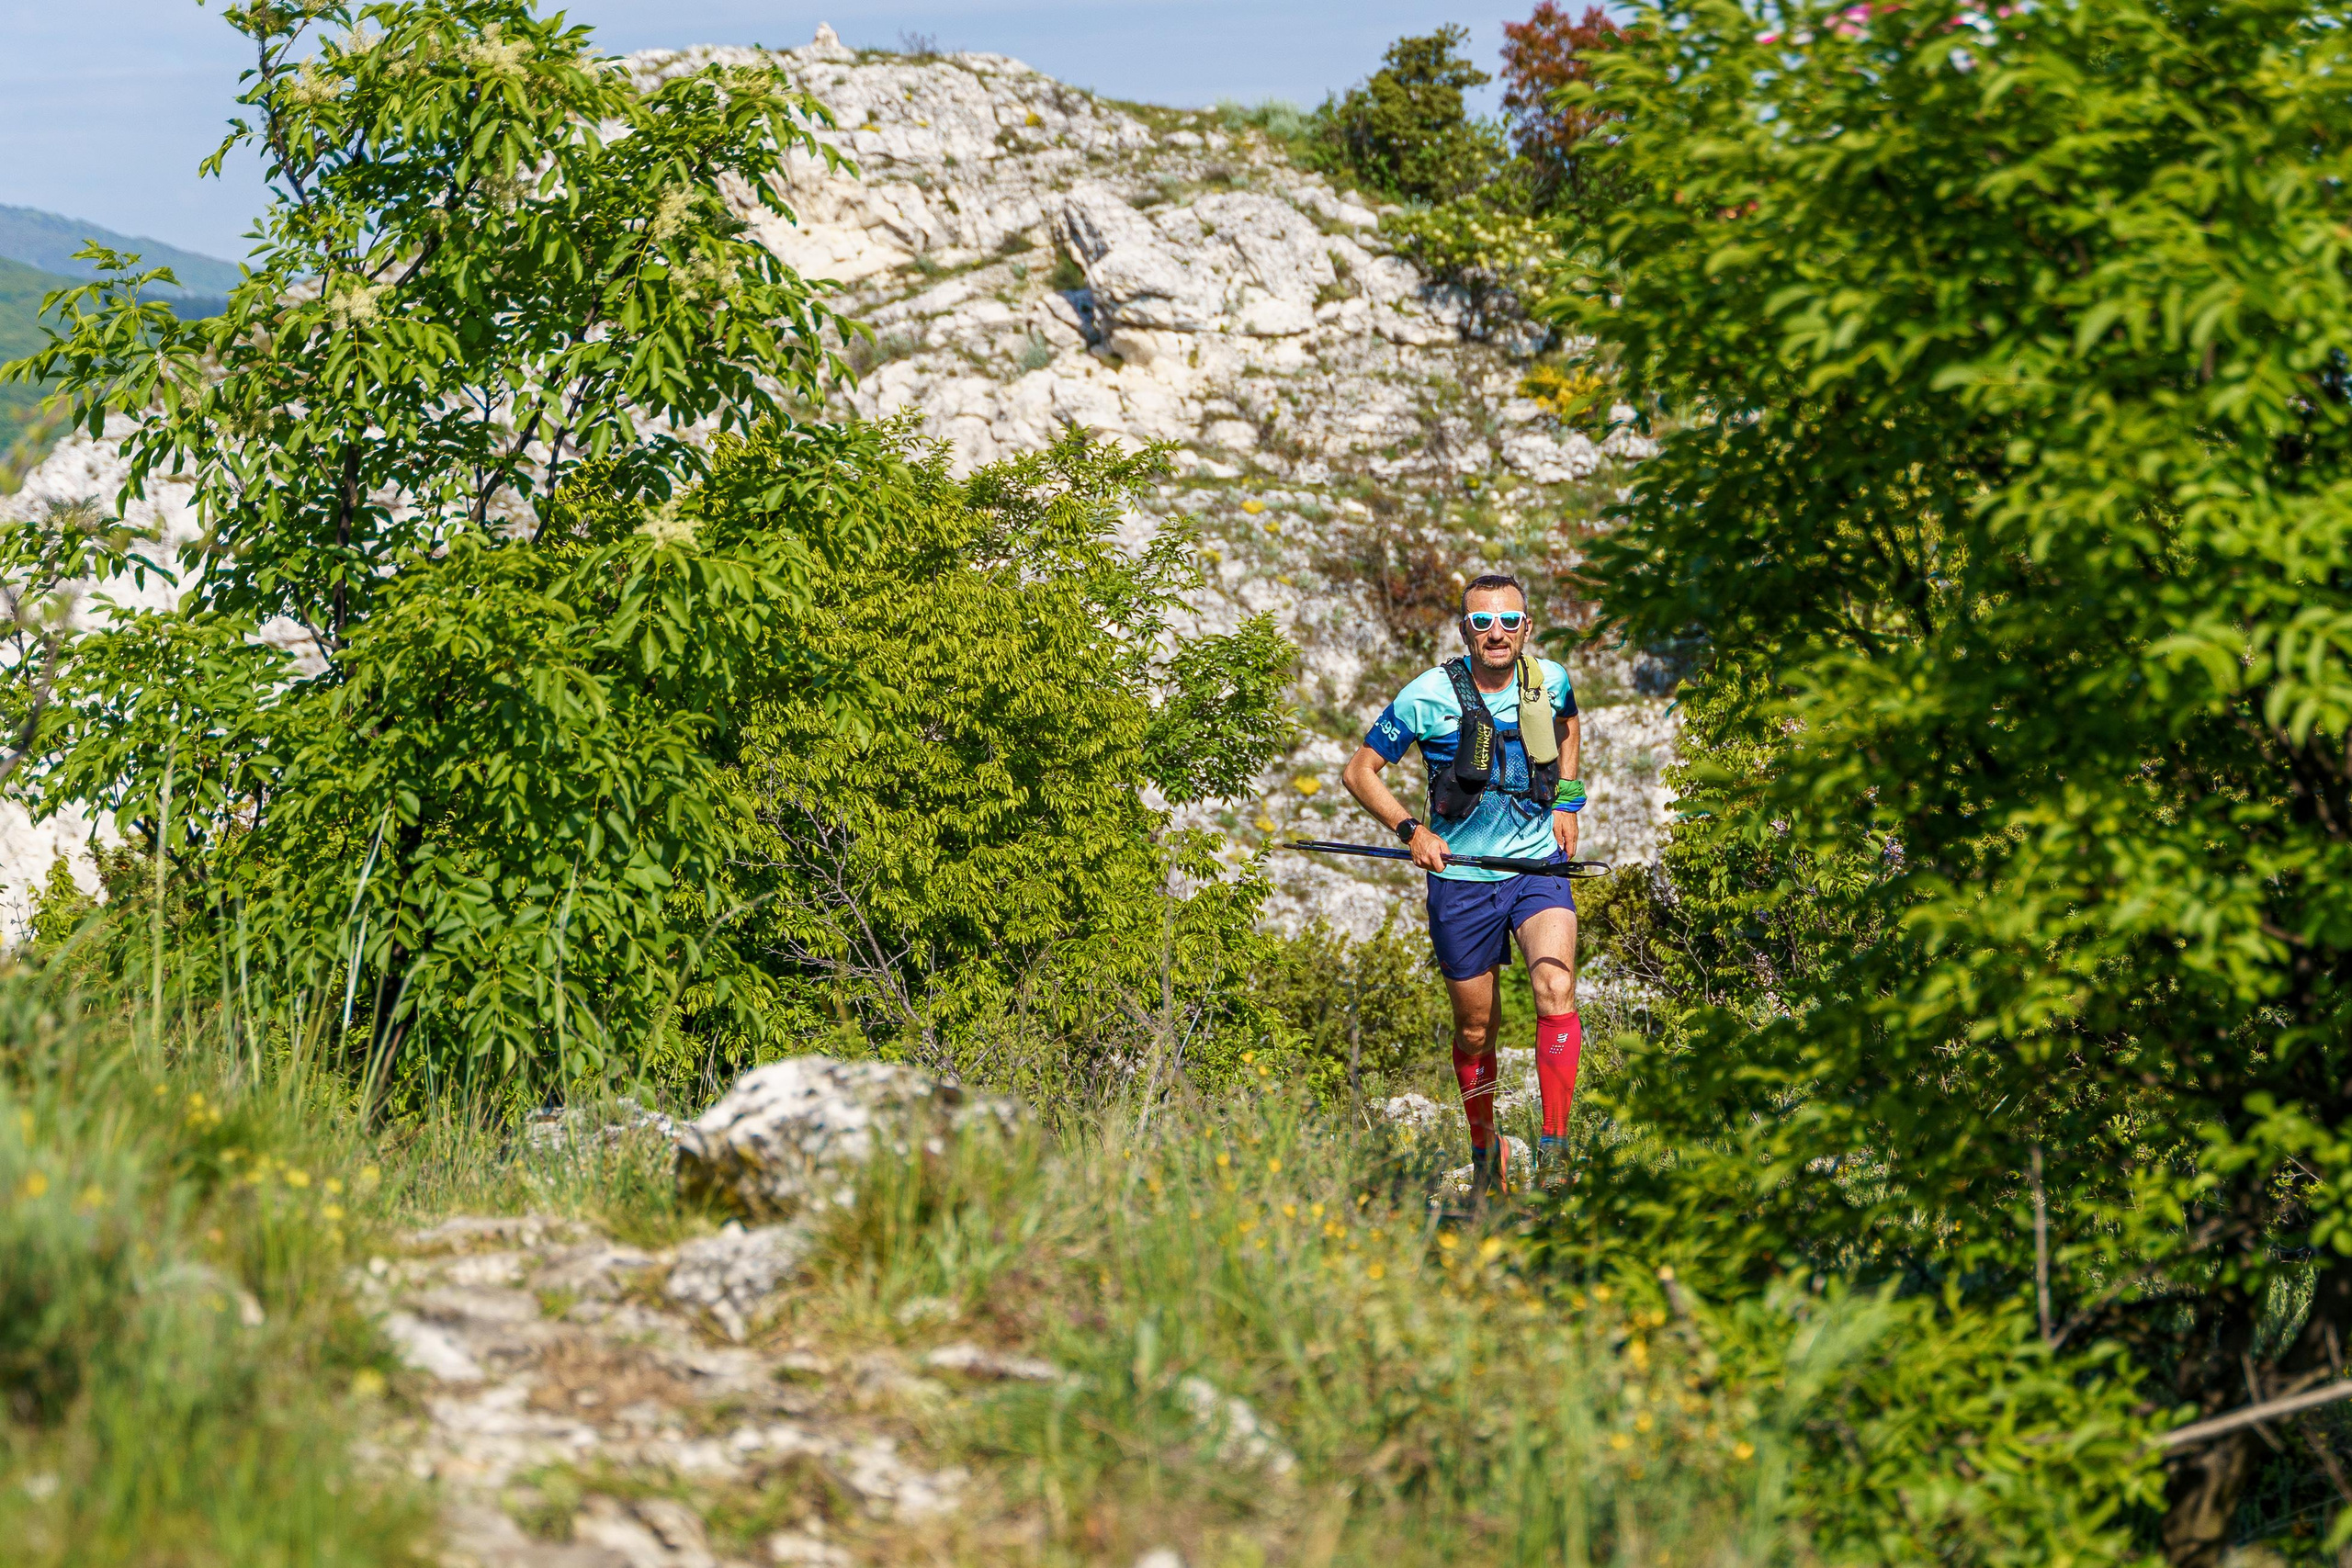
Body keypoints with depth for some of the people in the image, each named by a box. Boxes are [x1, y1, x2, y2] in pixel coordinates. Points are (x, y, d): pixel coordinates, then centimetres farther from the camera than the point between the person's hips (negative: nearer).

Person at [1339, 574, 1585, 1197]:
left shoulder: (1549, 680, -2)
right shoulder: (1428, 695, -10)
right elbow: (1358, 771, -1)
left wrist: (1567, 798, 11)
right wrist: (1411, 830, -13)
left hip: (1538, 866, 1)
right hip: (1461, 877, -1)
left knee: (1556, 990, -24)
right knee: (1475, 1030, 9)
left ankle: (1554, 1148, -20)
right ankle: (1485, 1148, 33)